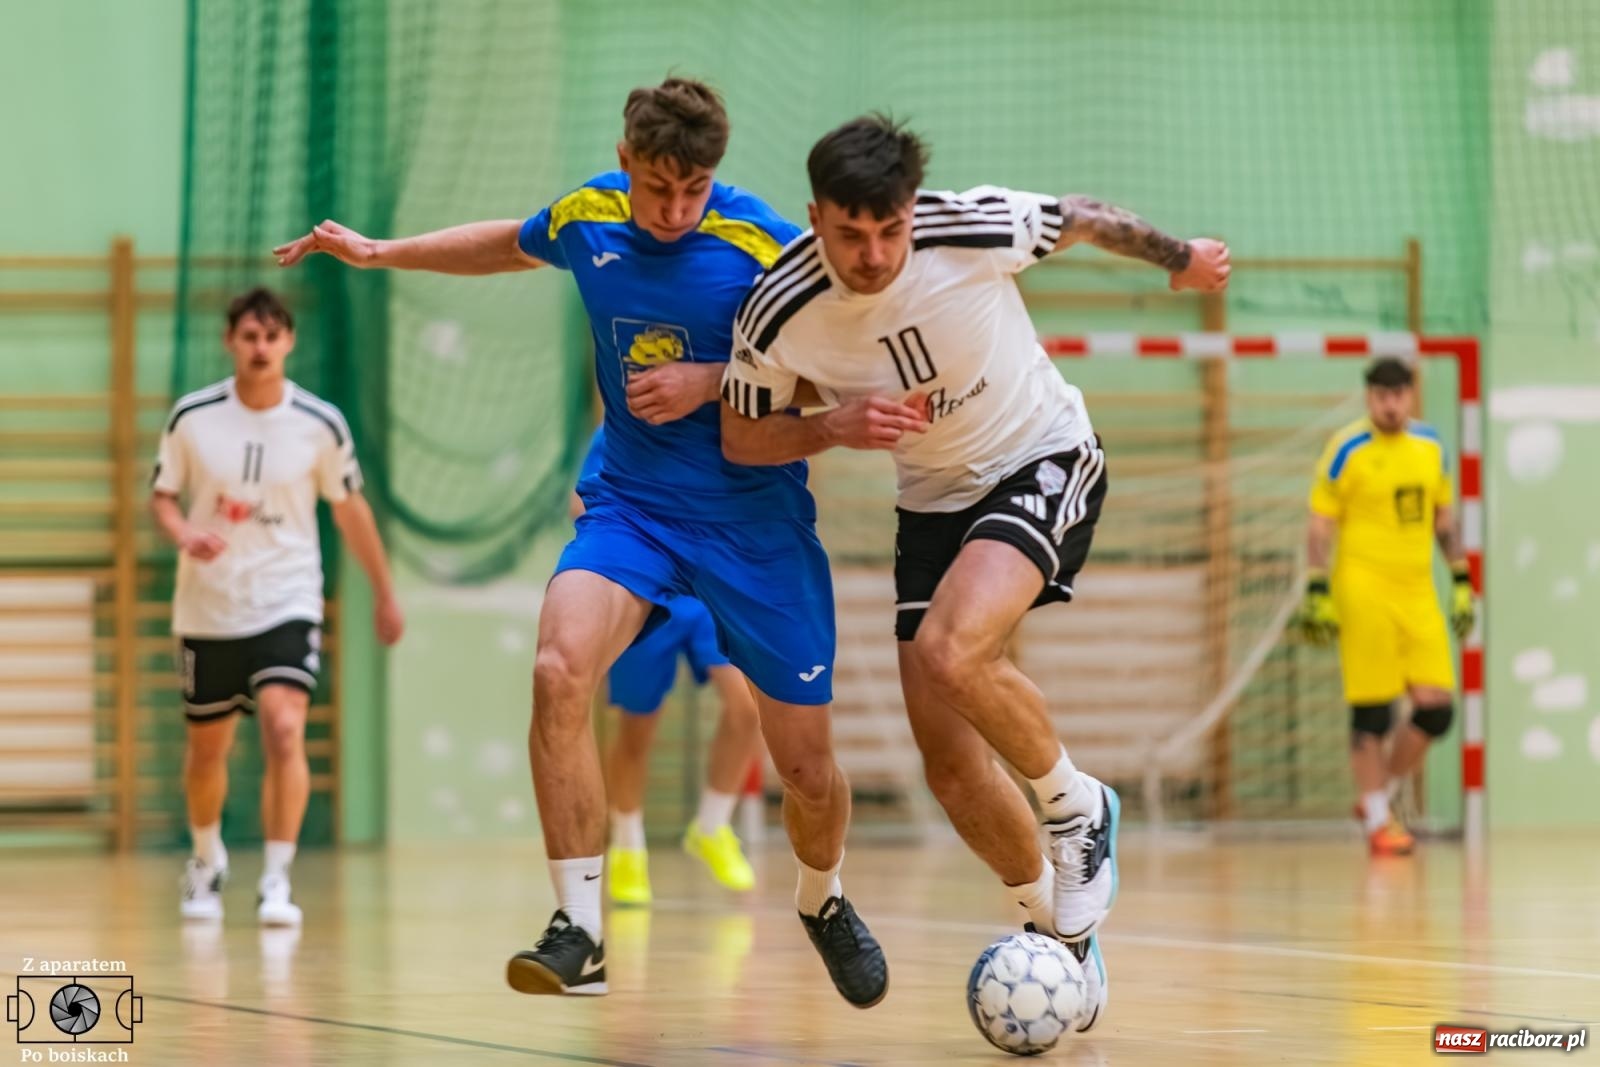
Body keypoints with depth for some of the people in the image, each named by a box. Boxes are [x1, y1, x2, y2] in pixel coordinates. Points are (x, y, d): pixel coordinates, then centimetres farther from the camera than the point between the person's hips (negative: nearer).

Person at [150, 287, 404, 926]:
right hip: (207, 608, 1)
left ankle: (277, 883, -15)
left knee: (285, 730, -21)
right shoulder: (192, 418, -6)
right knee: (207, 747, 14)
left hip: (287, 603, -1)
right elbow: (162, 496, 4)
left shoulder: (321, 424, -5)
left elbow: (348, 508, 8)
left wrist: (384, 593, 14)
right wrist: (184, 534, -19)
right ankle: (207, 862, 41)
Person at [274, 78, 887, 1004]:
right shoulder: (586, 218, -3)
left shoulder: (766, 248, -17)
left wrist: (711, 383, -20)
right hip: (631, 502, 3)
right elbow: (511, 245, 21)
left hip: (756, 520, -3)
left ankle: (824, 904, 37)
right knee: (561, 668, -26)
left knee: (806, 762, 2)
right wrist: (379, 252, 24)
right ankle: (580, 933, -19)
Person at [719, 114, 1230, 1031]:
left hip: (1044, 463, -4)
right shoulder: (780, 314, -20)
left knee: (951, 652, -30)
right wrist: (835, 428, -22)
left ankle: (1077, 808, -3)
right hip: (933, 501, 4)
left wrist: (1181, 257, 14)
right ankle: (1063, 922, 25)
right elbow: (741, 438, -3)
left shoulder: (975, 231, -25)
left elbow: (1084, 219, -3)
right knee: (951, 766, 0)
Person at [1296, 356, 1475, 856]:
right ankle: (1378, 820, 8)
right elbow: (1321, 524, -4)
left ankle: (1377, 795, 19)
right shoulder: (1347, 449, -5)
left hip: (1418, 592, 5)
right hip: (1364, 589, -5)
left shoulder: (1431, 446, 11)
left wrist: (1462, 582, 16)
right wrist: (1317, 592, -11)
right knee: (1371, 713, -4)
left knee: (1436, 708, 0)